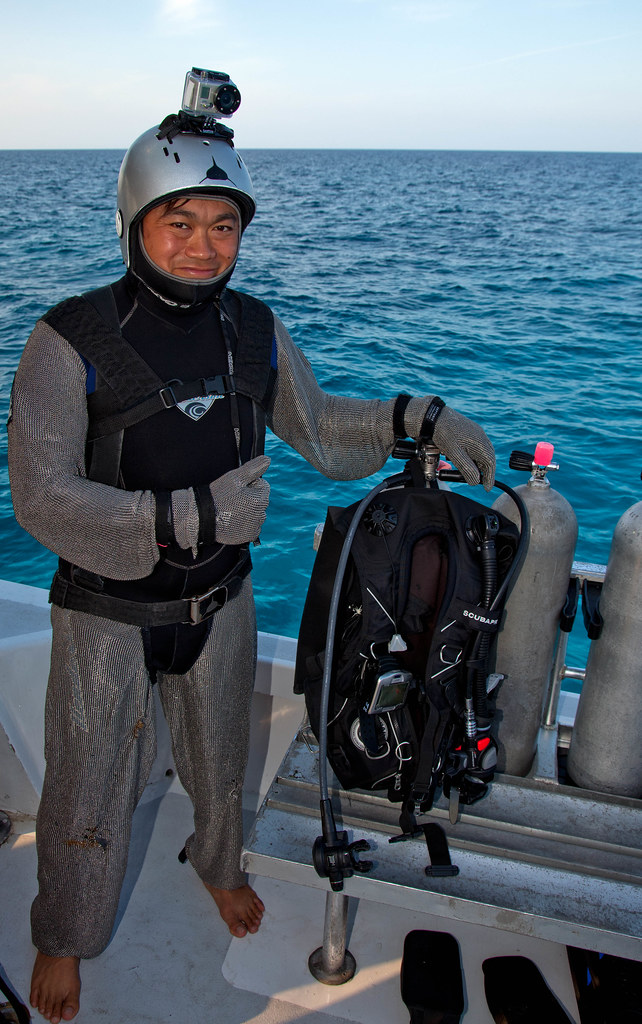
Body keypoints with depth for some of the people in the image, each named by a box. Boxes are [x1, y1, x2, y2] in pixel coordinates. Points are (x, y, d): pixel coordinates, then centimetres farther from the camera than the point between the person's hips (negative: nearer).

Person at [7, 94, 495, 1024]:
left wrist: (423, 416, -7)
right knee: (89, 790, 16)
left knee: (220, 757, 26)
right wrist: (189, 513, -33)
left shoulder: (253, 332, -5)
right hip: (108, 614, -3)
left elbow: (318, 425, 7)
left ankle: (220, 863, 59)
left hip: (221, 599, 4)